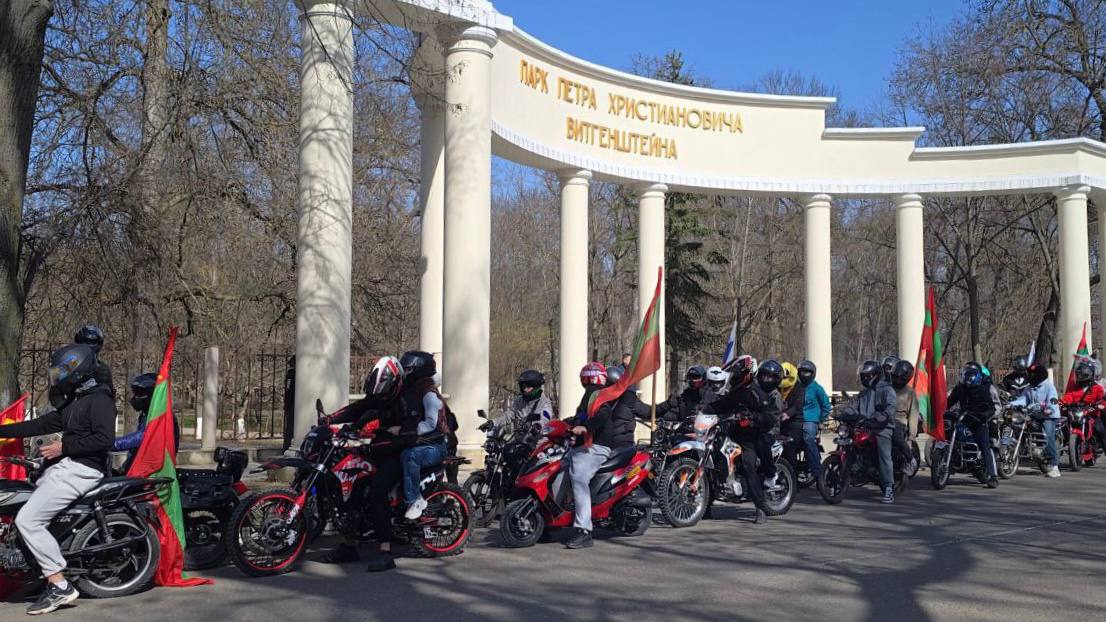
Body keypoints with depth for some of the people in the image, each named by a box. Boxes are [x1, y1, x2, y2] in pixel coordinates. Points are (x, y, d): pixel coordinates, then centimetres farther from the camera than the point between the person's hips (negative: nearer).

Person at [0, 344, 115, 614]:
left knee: (27, 520, -18)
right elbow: (41, 425, 22)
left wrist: (64, 446, -18)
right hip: (65, 466, 11)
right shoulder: (73, 402, 22)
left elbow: (105, 439, -22)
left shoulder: (99, 399, -9)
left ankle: (60, 587, -17)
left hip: (82, 469, -11)